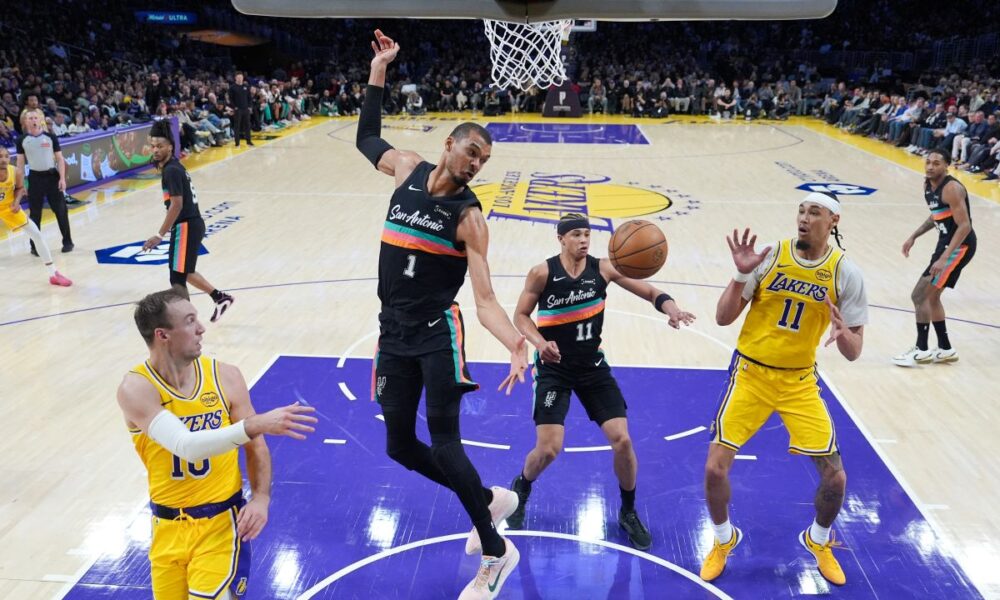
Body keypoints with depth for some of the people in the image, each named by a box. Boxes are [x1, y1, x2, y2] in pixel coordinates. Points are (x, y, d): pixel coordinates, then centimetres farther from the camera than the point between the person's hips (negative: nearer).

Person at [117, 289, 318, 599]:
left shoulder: (225, 376, -7)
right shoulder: (136, 388, -15)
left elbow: (255, 446, 2)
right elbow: (185, 445, -30)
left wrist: (261, 498, -13)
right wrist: (256, 424, -40)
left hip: (222, 519, 0)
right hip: (169, 525, 0)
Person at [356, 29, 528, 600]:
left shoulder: (469, 216, -10)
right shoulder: (408, 169, 4)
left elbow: (485, 298, -16)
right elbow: (367, 137, 24)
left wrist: (515, 341, -35)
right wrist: (380, 66, 19)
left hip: (439, 332, -6)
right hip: (394, 332, 6)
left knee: (444, 440, -8)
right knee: (400, 445, 10)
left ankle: (496, 553, 11)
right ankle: (491, 500, 31)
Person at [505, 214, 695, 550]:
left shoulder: (603, 268, -7)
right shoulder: (542, 273, -14)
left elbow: (649, 292, -6)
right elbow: (521, 315, -5)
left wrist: (671, 310, -28)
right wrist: (540, 343, -24)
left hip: (593, 366, 3)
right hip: (554, 368, -3)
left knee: (622, 440, -4)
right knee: (548, 449, -11)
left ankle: (628, 513, 20)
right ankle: (521, 490, 25)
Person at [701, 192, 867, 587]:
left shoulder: (846, 274, -7)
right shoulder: (769, 256, -10)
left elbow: (854, 353, -5)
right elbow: (723, 318, -9)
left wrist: (843, 334, -28)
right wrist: (742, 275, -24)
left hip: (800, 381, 1)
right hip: (751, 373, -1)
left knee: (835, 476, -1)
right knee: (715, 466, -9)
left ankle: (818, 540, 33)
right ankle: (724, 540, 21)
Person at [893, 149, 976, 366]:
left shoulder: (952, 189, -22)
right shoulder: (927, 185, 5)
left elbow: (964, 226, -26)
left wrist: (943, 259, -31)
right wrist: (913, 236, 12)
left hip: (960, 246, -10)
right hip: (946, 242, 10)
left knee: (919, 296, -10)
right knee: (931, 297, 17)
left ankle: (922, 351, 1)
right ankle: (945, 349, 30)